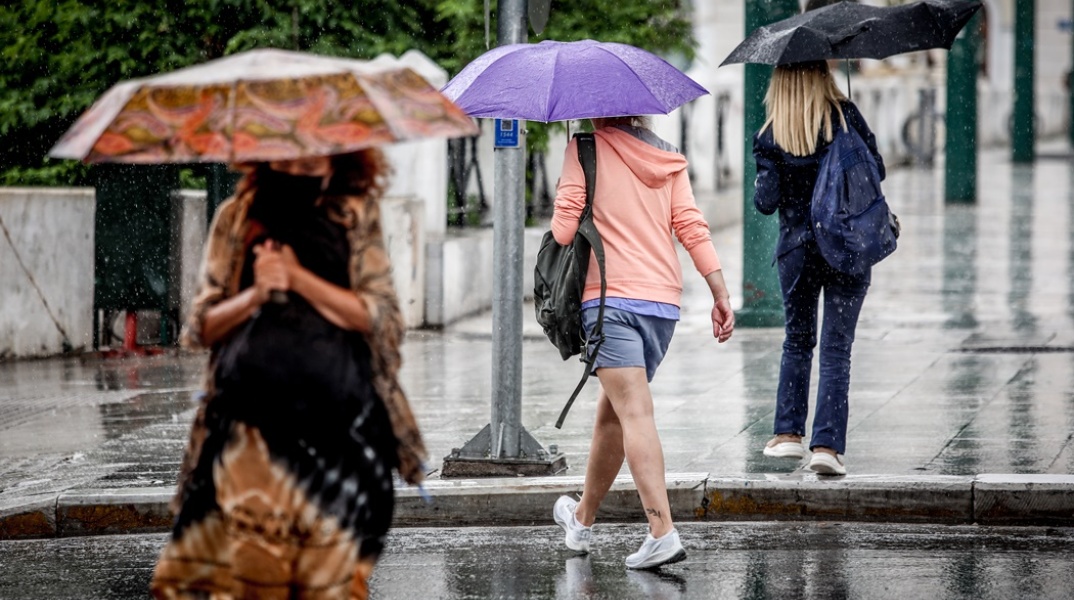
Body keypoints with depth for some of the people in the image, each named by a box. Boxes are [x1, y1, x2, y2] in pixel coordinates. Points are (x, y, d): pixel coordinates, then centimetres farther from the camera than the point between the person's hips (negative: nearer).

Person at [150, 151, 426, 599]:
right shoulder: (237, 217, 9)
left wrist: (299, 277, -11)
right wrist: (256, 295, -11)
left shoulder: (355, 216, 6)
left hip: (336, 423, -1)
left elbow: (378, 315, -2)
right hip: (250, 423, 1)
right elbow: (202, 327, 8)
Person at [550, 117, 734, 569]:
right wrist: (721, 295, 3)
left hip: (610, 298, -6)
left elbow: (564, 229, -7)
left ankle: (663, 532, -28)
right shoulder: (668, 157, 13)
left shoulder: (586, 147, -1)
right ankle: (582, 519, 36)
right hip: (664, 299, 6)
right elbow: (692, 227, 5)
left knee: (634, 413, -15)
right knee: (612, 412, 20)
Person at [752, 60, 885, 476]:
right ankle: (827, 444, -8)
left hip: (797, 250, 1)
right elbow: (877, 170, 0)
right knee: (836, 348, 0)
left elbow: (766, 201, -7)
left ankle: (789, 432, 18)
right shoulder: (845, 116, -6)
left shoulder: (770, 136, -5)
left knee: (797, 341, 20)